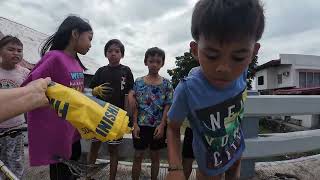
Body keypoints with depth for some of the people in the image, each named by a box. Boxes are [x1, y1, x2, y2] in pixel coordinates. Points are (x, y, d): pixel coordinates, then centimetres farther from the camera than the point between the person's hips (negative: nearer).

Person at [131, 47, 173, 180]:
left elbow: (167, 106, -3)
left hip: (158, 126, 0)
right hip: (141, 125, 0)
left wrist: (162, 125, -11)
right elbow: (135, 105, -1)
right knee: (138, 156, 10)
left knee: (155, 156, 16)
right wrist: (135, 124, -7)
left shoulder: (166, 84, -1)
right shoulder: (138, 82, 0)